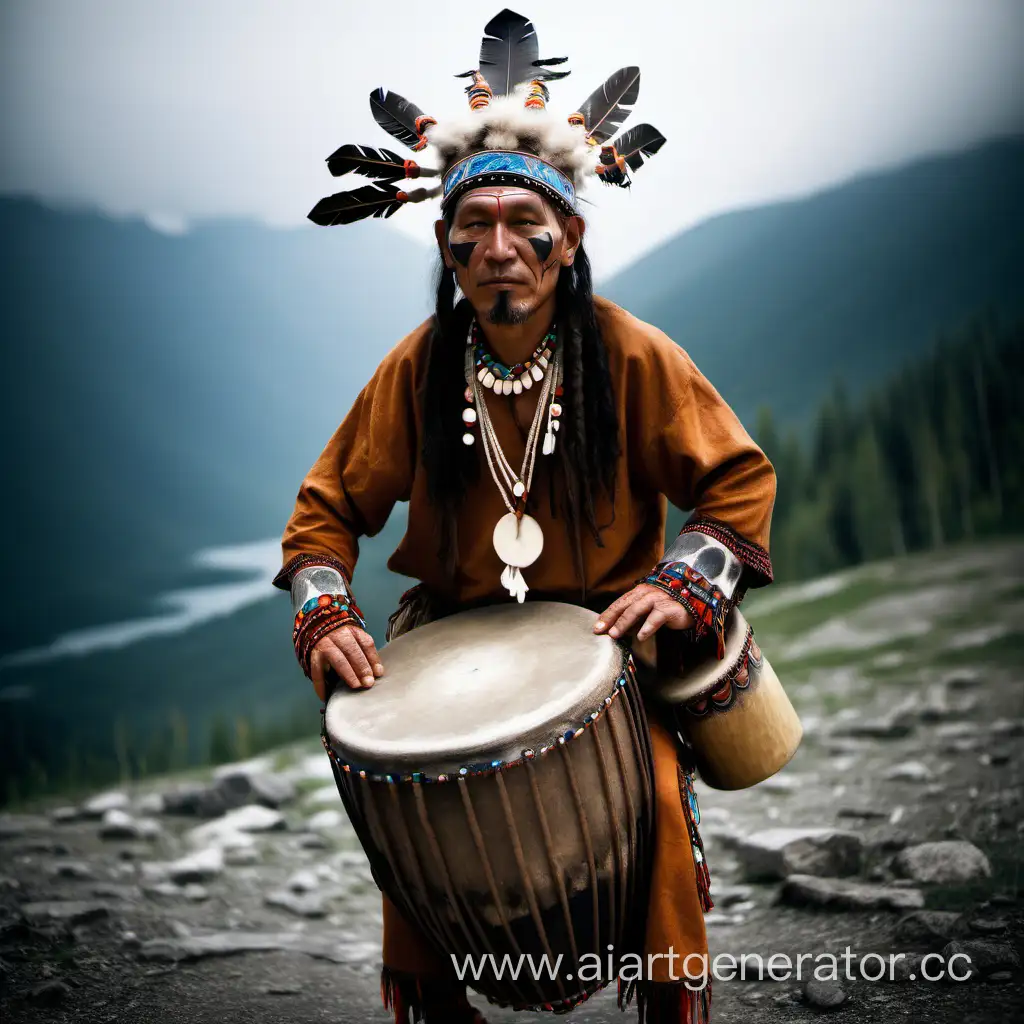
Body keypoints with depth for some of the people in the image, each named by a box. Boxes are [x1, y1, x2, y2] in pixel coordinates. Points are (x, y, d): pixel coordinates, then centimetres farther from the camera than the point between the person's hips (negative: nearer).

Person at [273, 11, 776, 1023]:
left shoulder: (633, 357, -11)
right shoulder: (417, 368, -6)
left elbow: (739, 480, -2)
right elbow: (329, 505, 4)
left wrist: (682, 583, -19)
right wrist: (326, 616, -13)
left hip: (607, 630, -1)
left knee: (657, 798, -22)